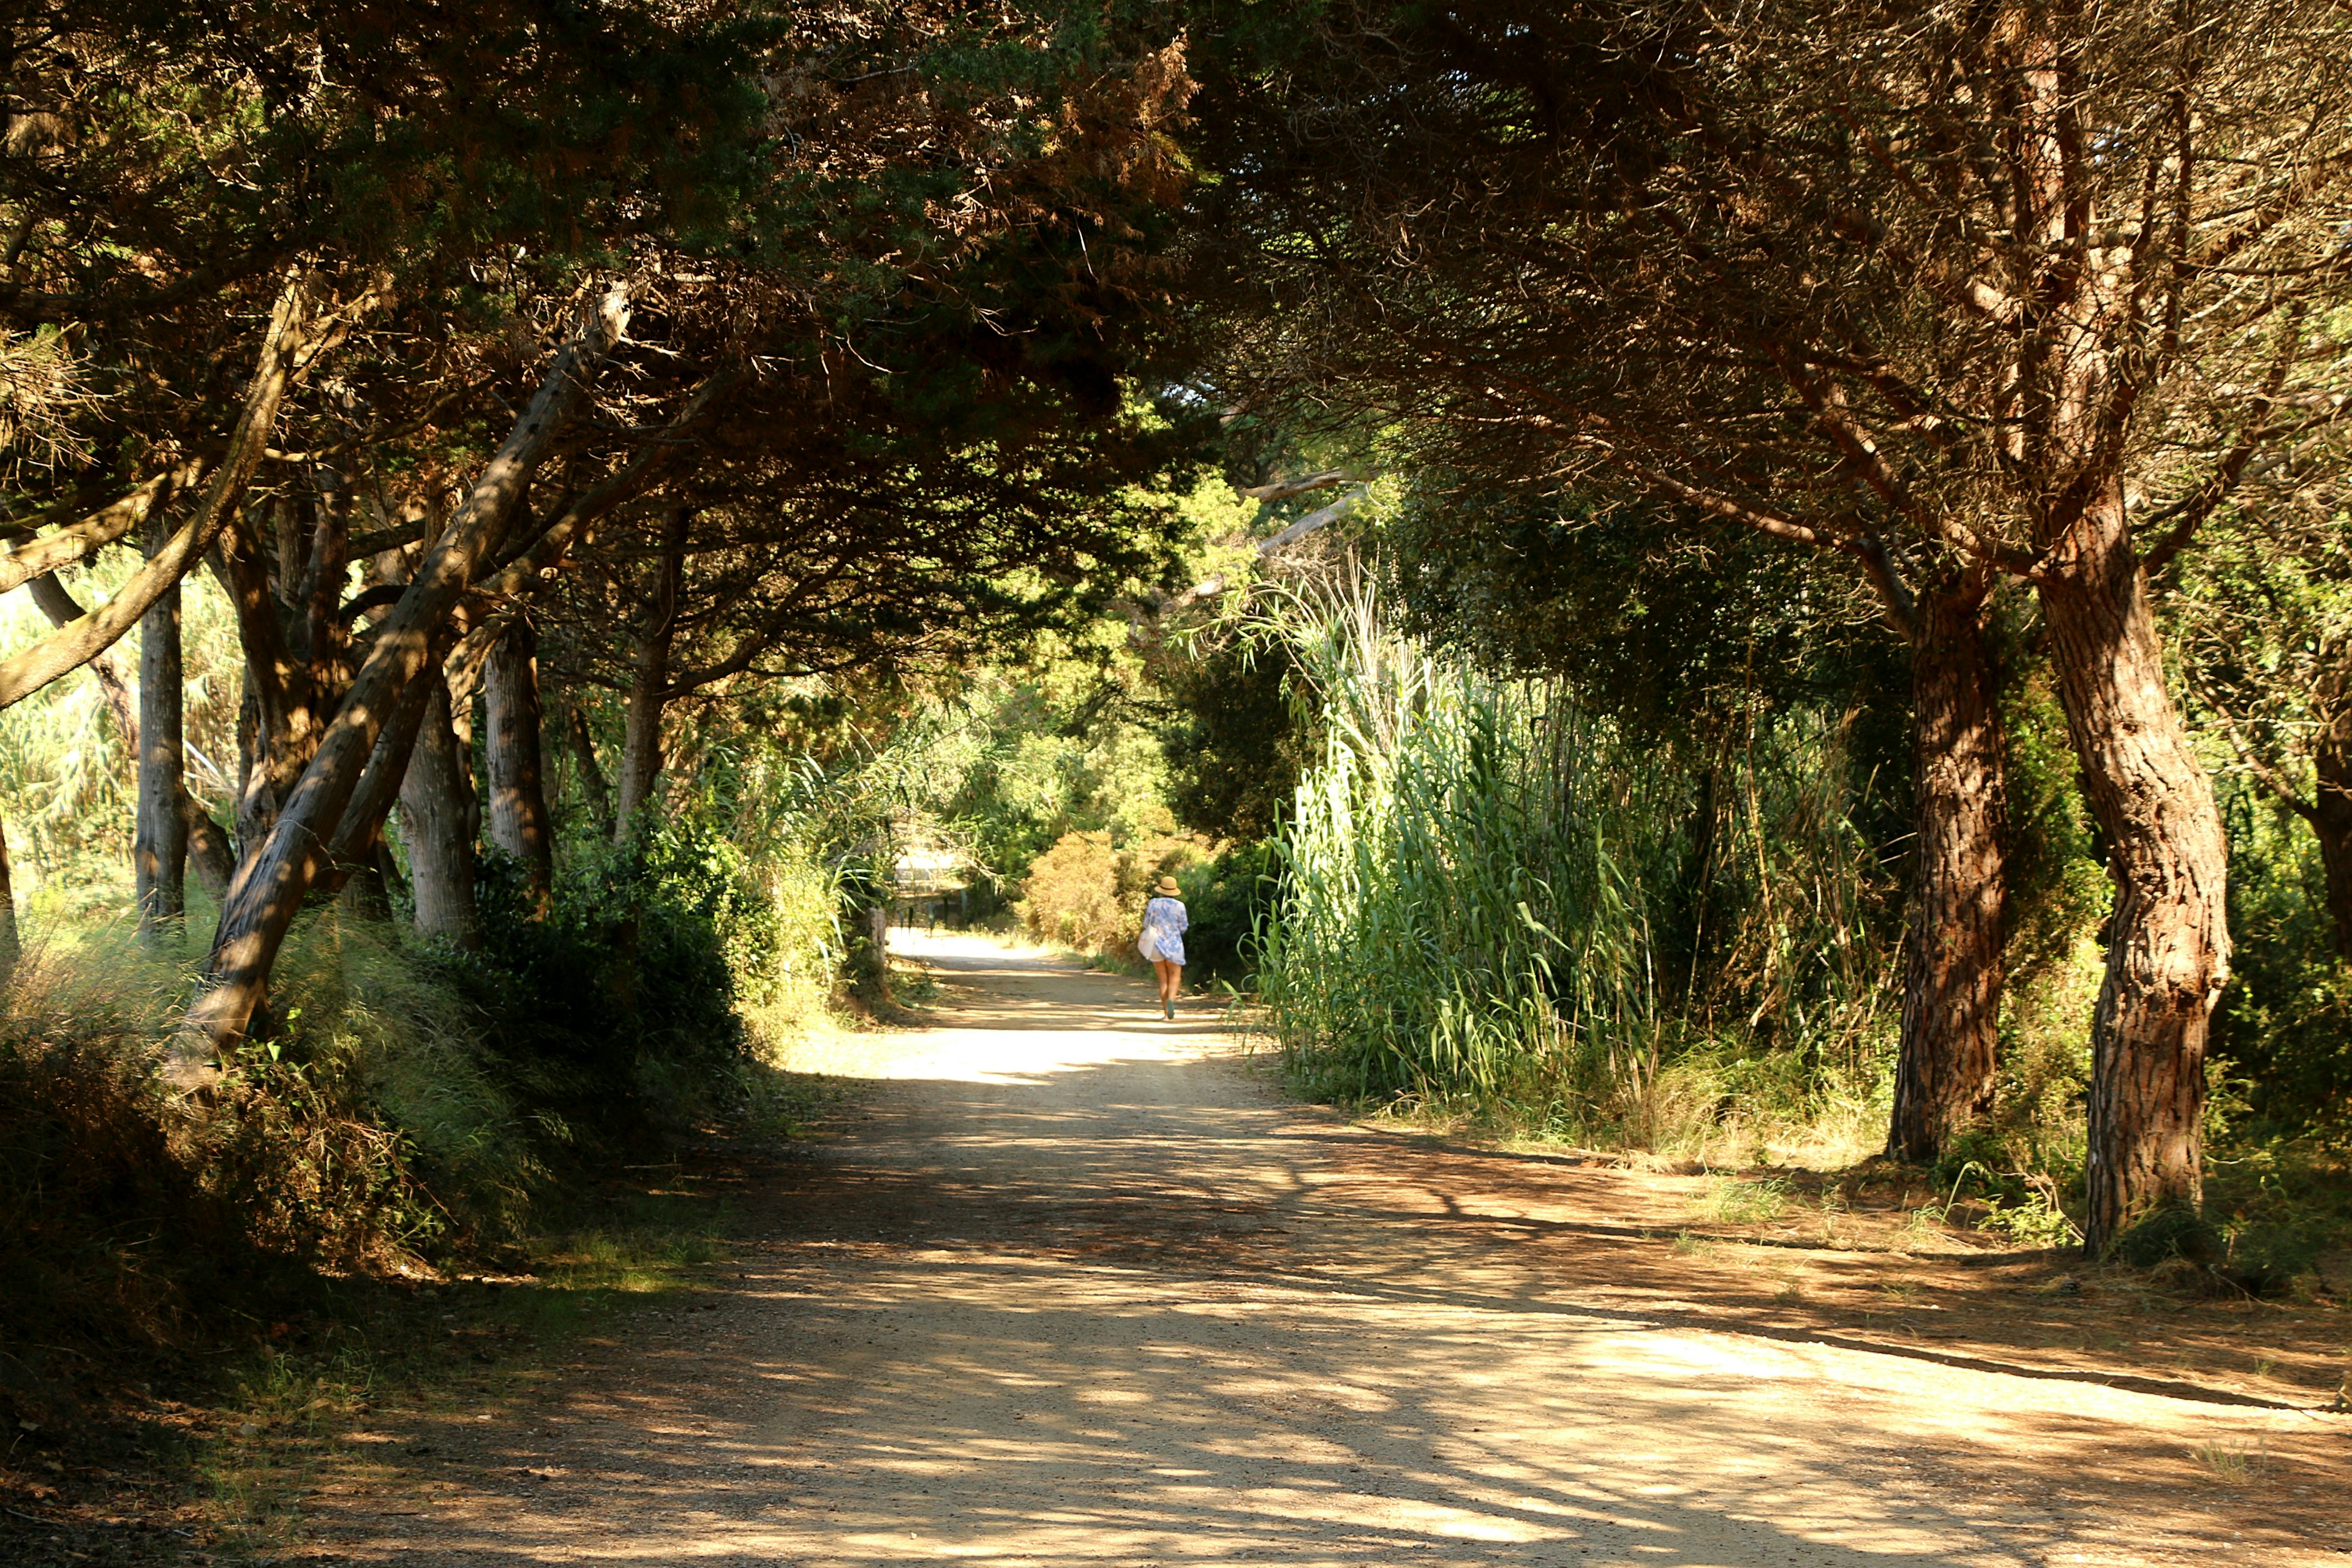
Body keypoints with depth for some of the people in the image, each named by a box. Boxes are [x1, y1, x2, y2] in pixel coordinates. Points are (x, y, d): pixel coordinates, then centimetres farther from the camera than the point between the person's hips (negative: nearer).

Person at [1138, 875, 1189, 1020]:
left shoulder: (1153, 904, -3)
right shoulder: (1179, 906, -6)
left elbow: (1146, 924, 1)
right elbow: (1184, 928, -1)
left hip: (1156, 944, 2)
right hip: (1174, 945, -2)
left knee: (1163, 980, 8)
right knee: (1175, 978, 3)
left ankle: (1166, 1011, 3)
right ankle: (1171, 999, -26)